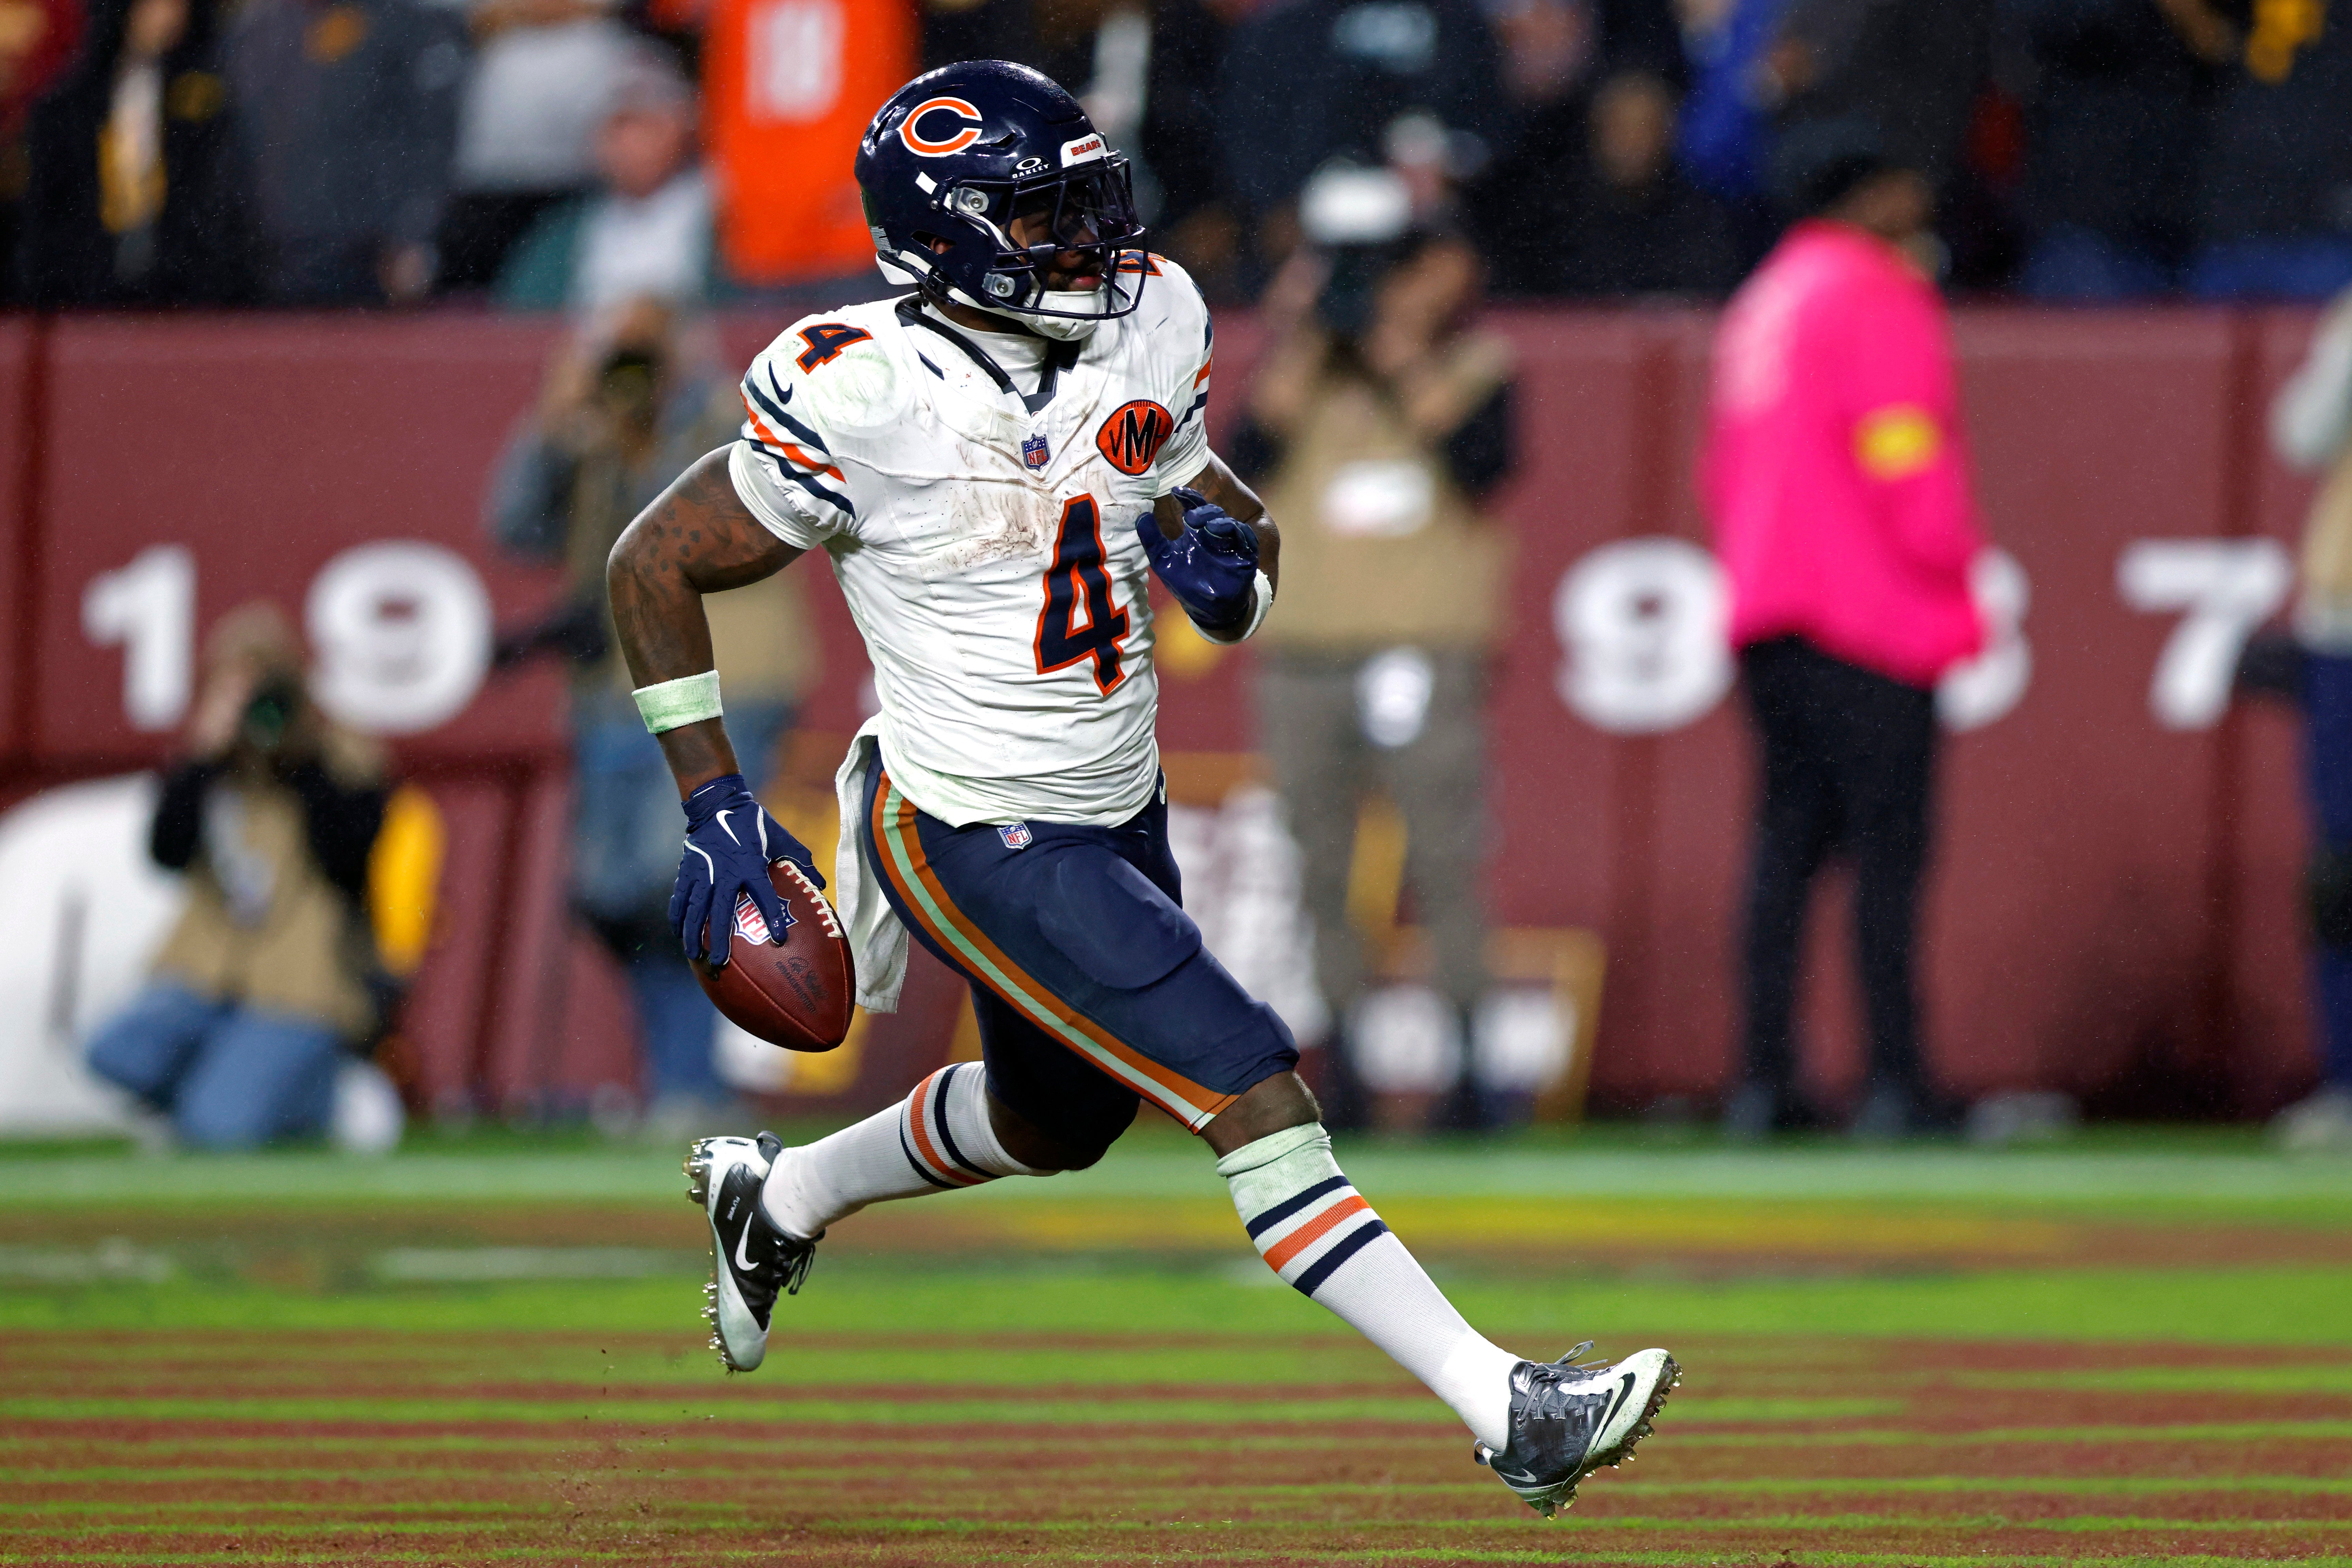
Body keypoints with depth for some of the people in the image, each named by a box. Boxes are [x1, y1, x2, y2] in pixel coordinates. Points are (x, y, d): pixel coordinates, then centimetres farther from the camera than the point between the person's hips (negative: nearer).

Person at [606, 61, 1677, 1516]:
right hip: (976, 841, -8)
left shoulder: (1145, 325, -4)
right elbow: (654, 568, -10)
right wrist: (716, 804, -11)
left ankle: (778, 1197, 53)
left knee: (1055, 1125, 28)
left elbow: (1206, 500, 11)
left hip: (1119, 813, 8)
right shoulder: (861, 398, -21)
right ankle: (1506, 1410, -17)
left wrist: (1227, 554, -15)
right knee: (1259, 1101, -16)